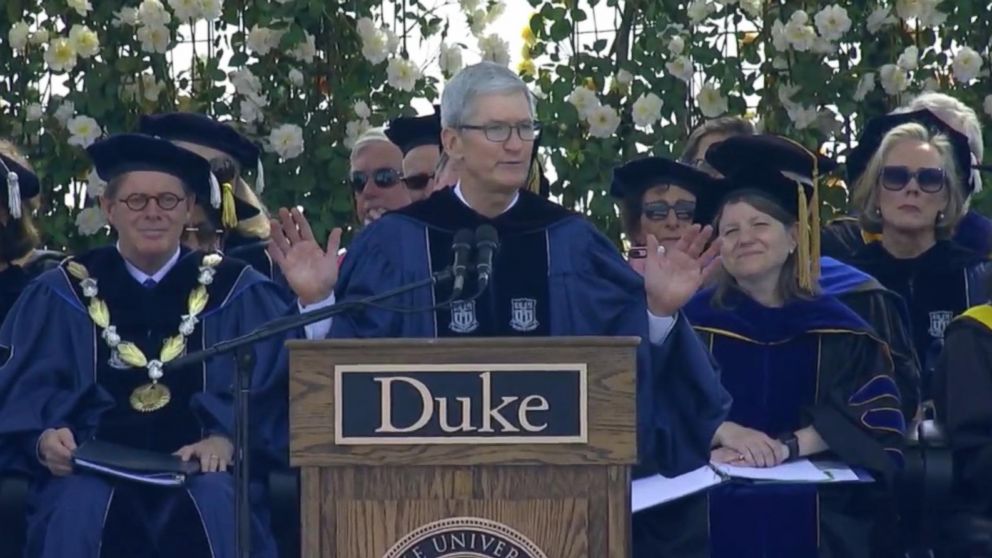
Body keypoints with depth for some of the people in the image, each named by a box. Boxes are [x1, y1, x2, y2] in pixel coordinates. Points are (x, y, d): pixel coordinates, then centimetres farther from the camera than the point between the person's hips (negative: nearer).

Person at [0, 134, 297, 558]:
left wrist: (227, 438, -17)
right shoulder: (61, 296, 13)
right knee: (79, 506, -35)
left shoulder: (238, 294, 13)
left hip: (199, 469, 0)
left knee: (217, 505, -35)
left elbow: (270, 388, 4)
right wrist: (44, 438, -17)